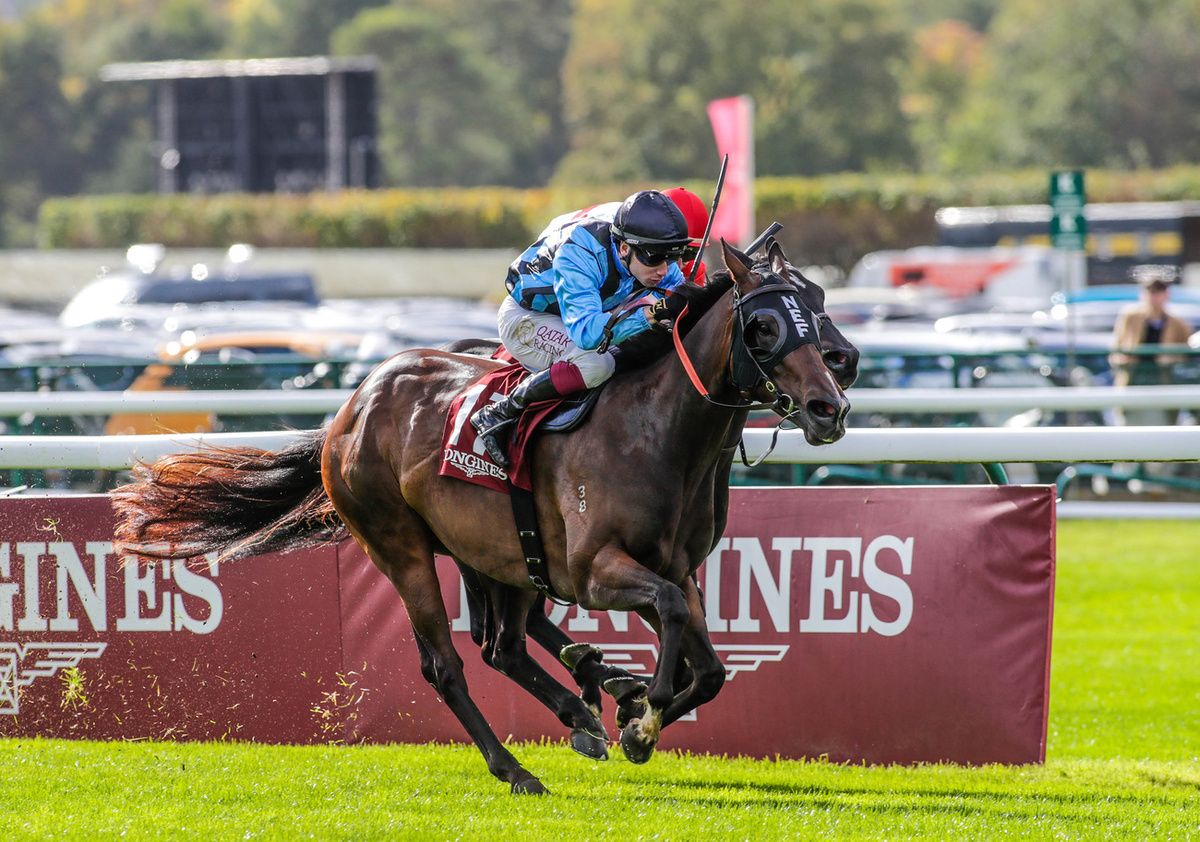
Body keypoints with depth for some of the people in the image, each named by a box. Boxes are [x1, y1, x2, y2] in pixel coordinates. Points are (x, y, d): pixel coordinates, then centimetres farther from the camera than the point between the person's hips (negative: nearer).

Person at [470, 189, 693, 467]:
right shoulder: (578, 253, -39)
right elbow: (586, 330, -49)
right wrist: (653, 313, -58)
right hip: (526, 317, -8)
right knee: (596, 363, -34)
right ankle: (499, 414, -19)